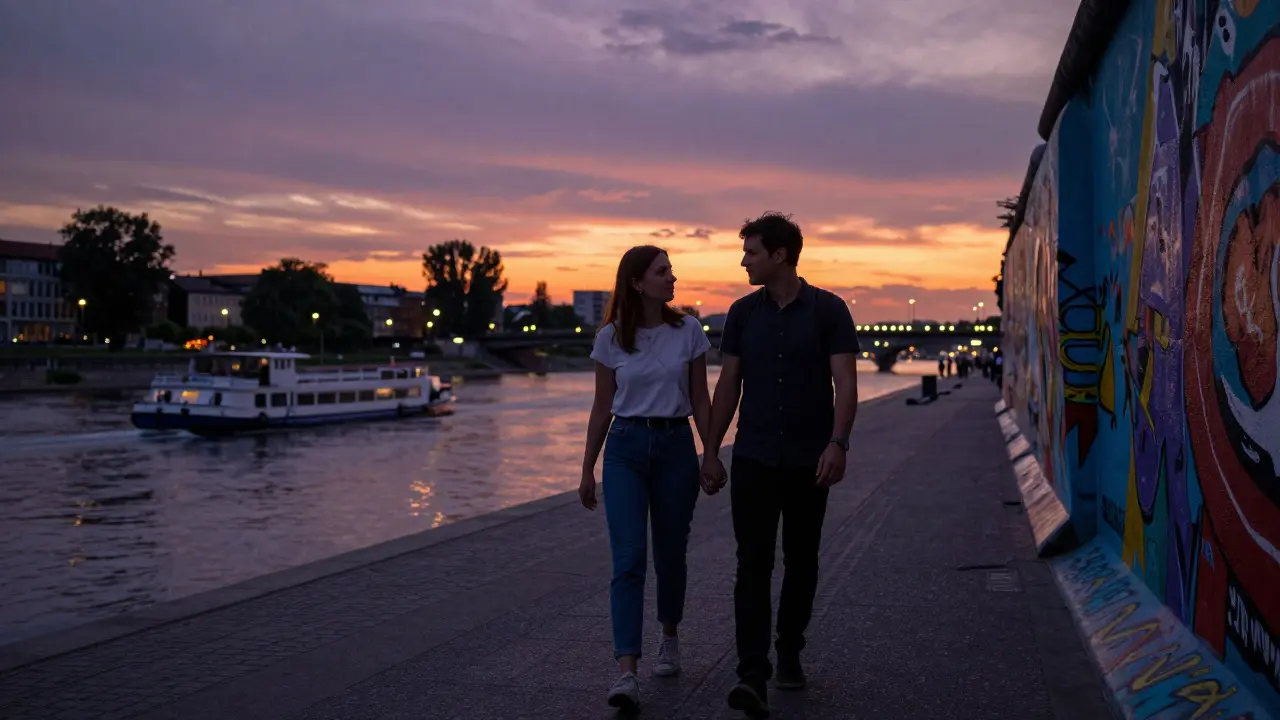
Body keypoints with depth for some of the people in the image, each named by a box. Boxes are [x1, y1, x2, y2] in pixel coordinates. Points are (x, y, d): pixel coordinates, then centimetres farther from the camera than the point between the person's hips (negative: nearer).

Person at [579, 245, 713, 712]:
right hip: (625, 448, -1)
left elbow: (700, 400, 5)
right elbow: (602, 407, 5)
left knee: (669, 553, 12)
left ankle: (669, 637, 37)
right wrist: (587, 470, 6)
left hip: (675, 445, 1)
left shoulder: (688, 331, -1)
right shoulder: (610, 338, -2)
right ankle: (627, 673, -13)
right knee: (628, 559, -10)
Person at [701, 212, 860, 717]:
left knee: (801, 562, 11)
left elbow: (845, 383, -8)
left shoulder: (828, 310, -3)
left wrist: (837, 443, -21)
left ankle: (789, 654, 29)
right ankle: (752, 675, -9)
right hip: (754, 458, 1)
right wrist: (711, 452, 6)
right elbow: (728, 386, 8)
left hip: (809, 460, -1)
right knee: (753, 564, -7)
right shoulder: (743, 313, 5)